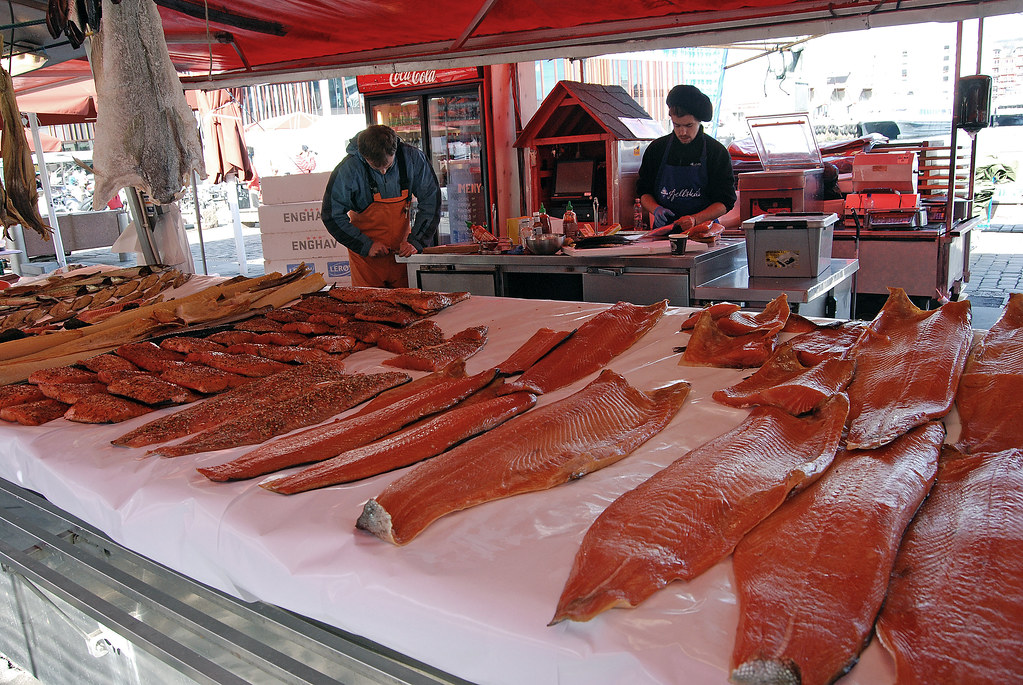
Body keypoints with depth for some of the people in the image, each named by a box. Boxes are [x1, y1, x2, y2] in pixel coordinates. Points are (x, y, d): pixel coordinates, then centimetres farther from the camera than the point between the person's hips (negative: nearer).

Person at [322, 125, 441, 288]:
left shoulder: (412, 158, -13)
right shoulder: (348, 169, -18)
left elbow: (431, 201, -5)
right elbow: (332, 216, -11)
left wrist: (416, 241, -13)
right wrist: (366, 246, -17)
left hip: (402, 250, 2)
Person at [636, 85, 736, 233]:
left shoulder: (717, 152, 3)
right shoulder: (656, 149, 9)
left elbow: (726, 201, 2)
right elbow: (643, 191, 16)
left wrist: (696, 219, -15)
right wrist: (656, 209, -6)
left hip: (702, 233, -1)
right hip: (663, 232, 2)